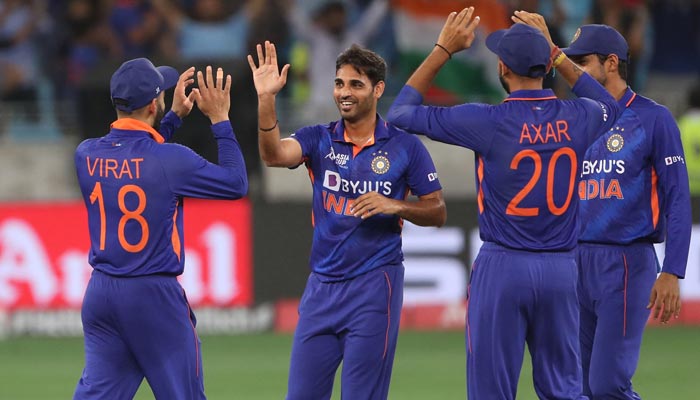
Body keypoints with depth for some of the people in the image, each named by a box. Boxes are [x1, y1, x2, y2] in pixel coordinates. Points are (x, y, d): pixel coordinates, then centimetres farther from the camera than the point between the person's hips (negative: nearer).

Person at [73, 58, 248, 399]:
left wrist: (175, 116, 25)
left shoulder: (86, 155, 1)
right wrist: (219, 119, 2)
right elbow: (236, 183, -4)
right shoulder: (170, 160, -16)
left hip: (100, 294, 5)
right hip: (154, 295, -5)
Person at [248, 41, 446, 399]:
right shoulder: (318, 140, 4)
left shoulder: (405, 147, -1)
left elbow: (437, 212, 3)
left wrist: (394, 206, -15)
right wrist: (266, 99, -30)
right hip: (322, 286, 3)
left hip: (374, 286, -3)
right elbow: (273, 155, -17)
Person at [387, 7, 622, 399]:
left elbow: (401, 113, -2)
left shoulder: (488, 122, -12)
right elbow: (610, 106, 27)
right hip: (561, 268, 4)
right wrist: (558, 54, 23)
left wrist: (443, 50, 4)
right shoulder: (577, 118, -1)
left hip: (503, 268, -4)